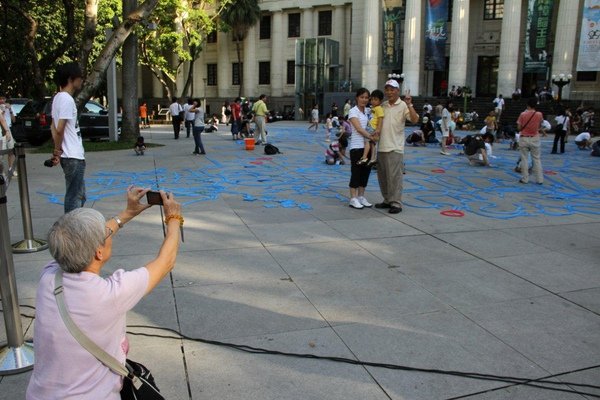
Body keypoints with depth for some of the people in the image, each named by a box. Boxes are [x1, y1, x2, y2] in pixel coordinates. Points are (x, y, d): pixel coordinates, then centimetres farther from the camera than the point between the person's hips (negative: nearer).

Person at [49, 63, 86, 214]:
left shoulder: (58, 98, 14)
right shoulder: (67, 99, -16)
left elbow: (53, 127, 15)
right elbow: (60, 129, -21)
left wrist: (57, 150, 10)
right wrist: (58, 150, -7)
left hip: (71, 156, 10)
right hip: (73, 157, -10)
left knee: (79, 195, 18)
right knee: (74, 197, -3)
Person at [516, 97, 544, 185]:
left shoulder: (523, 114, -12)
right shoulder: (539, 114, -6)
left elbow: (519, 128, -7)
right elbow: (539, 125, 9)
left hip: (524, 139, -1)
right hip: (535, 139, 2)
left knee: (524, 159, 5)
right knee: (537, 159, 9)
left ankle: (525, 179, 5)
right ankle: (539, 179, 9)